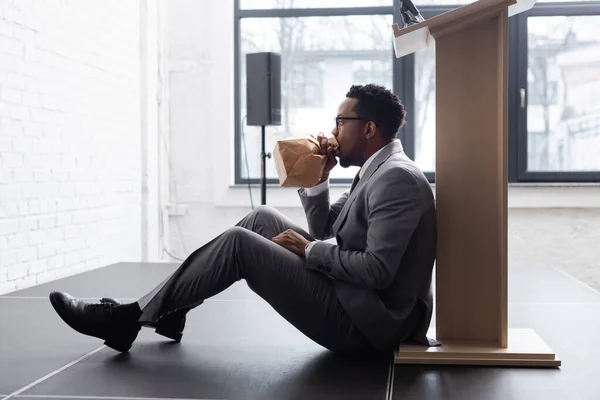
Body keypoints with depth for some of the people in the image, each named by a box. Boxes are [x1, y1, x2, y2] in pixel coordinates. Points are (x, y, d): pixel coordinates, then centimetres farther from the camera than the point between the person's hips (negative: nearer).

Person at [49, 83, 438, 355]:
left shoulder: (397, 177, -17)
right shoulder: (377, 171, 15)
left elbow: (377, 270, -26)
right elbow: (326, 232, 16)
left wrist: (308, 249, -15)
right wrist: (317, 176, 2)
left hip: (366, 322, -10)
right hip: (354, 303, 10)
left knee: (239, 242, -14)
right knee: (263, 218, 7)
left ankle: (128, 319, -2)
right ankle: (169, 308, 11)